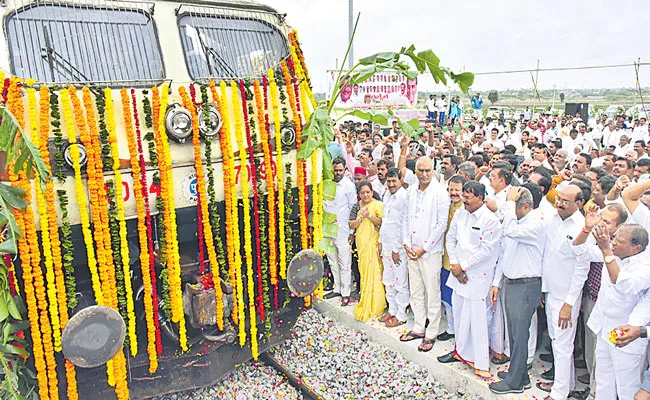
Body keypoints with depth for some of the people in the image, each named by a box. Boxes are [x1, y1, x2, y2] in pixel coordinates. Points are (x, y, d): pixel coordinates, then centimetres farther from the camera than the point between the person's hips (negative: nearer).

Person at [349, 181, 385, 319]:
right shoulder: (357, 206, 12)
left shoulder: (378, 205, -4)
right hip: (361, 243, 5)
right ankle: (364, 301, 20)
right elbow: (352, 225, 6)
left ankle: (373, 306, 5)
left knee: (373, 272, -3)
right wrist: (361, 217, -11)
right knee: (364, 271, 9)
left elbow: (383, 223, -11)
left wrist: (370, 216, -22)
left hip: (373, 244, -5)